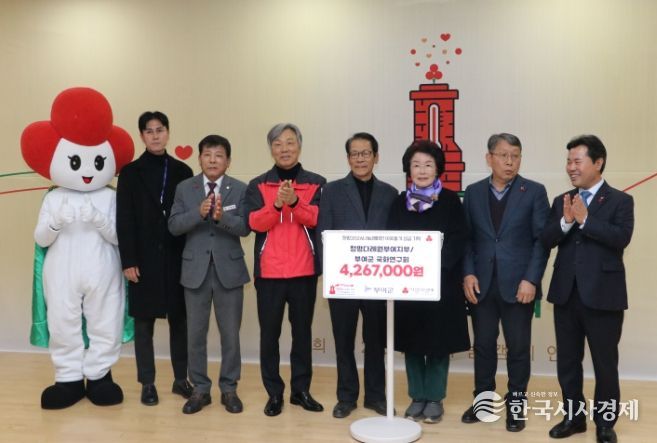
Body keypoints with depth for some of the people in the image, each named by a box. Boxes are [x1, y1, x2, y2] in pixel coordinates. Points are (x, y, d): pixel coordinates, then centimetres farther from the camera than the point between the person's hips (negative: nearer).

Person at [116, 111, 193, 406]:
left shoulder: (182, 171, 7)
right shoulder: (131, 173, 3)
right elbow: (124, 221, -2)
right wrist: (128, 261, -9)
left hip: (176, 257, 1)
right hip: (144, 258, -1)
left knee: (179, 319, 6)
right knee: (144, 321, 5)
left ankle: (181, 379, 19)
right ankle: (147, 384, 15)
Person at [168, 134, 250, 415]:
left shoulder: (240, 189, -1)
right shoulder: (184, 188, 3)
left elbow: (245, 228, -11)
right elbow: (174, 226, -5)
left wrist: (222, 216, -29)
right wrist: (199, 213, -21)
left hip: (229, 269, -1)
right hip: (195, 269, 1)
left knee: (230, 333, 8)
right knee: (195, 333, 9)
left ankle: (229, 389, 22)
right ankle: (200, 389, 22)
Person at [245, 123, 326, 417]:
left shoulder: (316, 183, 5)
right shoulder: (258, 185, 5)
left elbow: (318, 219, -9)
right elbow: (255, 222, -8)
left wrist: (294, 202, -25)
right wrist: (277, 204, -24)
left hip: (305, 271, 0)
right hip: (268, 271, 0)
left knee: (302, 330, 7)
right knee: (269, 332, 4)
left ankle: (301, 390, 19)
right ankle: (274, 393, 15)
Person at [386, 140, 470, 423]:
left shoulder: (450, 200, 0)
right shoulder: (399, 202, 8)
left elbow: (458, 241, -6)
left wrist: (434, 266, -18)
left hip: (442, 283, -2)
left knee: (438, 341, 5)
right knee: (411, 342, 8)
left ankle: (435, 399, 18)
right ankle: (417, 397, 21)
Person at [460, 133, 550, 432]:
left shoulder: (534, 192, -1)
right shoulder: (473, 192, 7)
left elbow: (542, 239, -4)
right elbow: (466, 238, 6)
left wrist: (531, 280, -12)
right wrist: (468, 273, -5)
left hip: (518, 284, -2)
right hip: (481, 284, 2)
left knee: (518, 348, 6)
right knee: (483, 345, 11)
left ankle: (516, 406, 21)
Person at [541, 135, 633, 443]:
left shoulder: (620, 201, -3)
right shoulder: (562, 201, 9)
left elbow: (621, 238, -19)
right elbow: (545, 241, -2)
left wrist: (584, 219, -20)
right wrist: (566, 221, -18)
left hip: (603, 295, -4)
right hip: (566, 294, 4)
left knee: (605, 363, 7)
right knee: (567, 361, 13)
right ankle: (574, 417, 29)